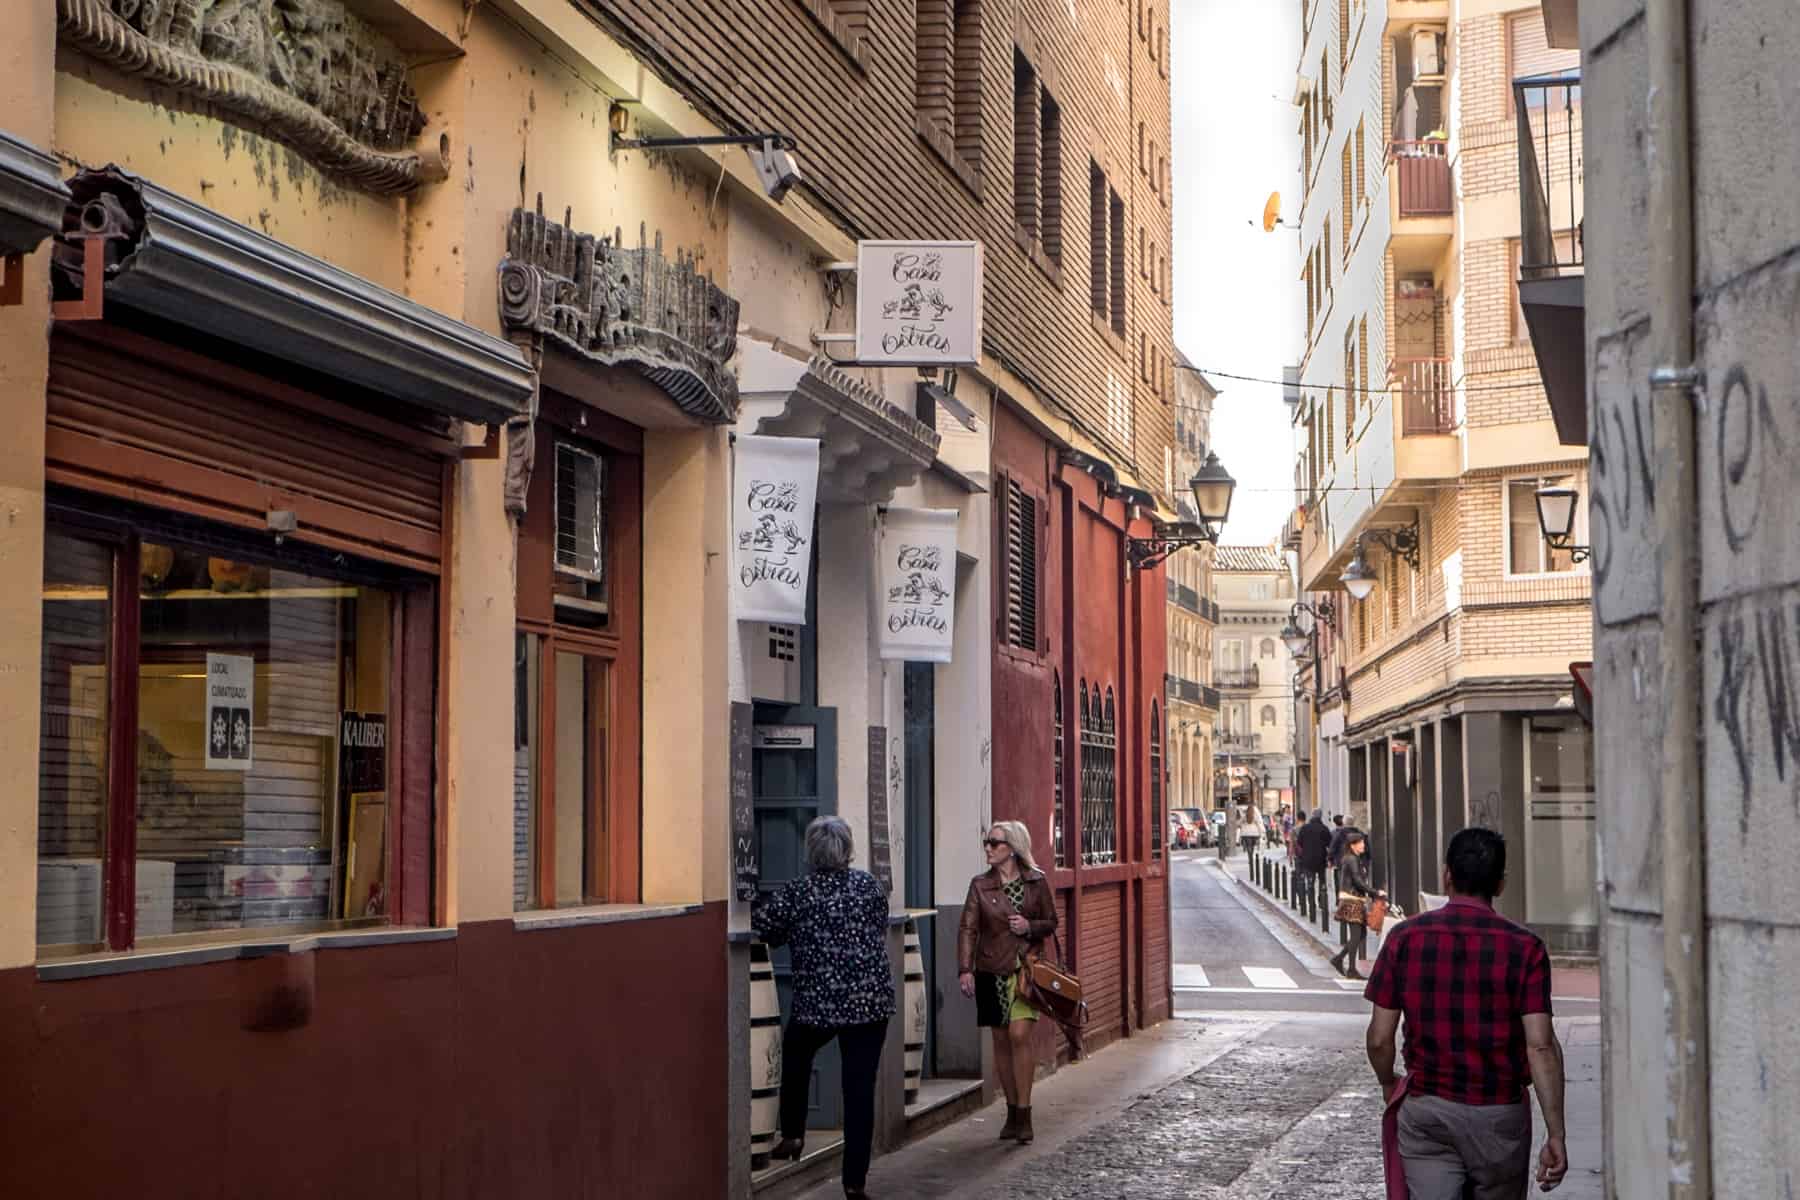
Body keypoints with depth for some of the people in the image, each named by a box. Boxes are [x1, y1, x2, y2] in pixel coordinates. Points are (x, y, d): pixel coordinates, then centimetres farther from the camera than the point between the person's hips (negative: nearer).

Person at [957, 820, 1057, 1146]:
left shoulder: (1036, 882, 1)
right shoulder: (980, 885, 3)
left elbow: (1051, 923, 9)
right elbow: (968, 928, -2)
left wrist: (1030, 927, -12)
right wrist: (965, 969, -12)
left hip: (1027, 969, -2)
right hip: (991, 971, 2)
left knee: (1020, 1035, -14)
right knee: (1001, 1040, 6)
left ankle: (1024, 1113, -8)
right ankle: (1012, 1112, 17)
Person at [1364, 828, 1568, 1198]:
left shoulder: (1405, 939, -4)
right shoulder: (1524, 947, -8)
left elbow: (1379, 1038, -3)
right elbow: (1541, 1046, -14)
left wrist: (1389, 1085, 18)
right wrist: (1556, 1134, -10)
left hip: (1425, 1114, 0)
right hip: (1500, 1113, 0)